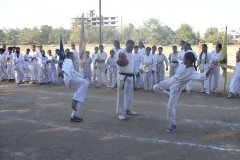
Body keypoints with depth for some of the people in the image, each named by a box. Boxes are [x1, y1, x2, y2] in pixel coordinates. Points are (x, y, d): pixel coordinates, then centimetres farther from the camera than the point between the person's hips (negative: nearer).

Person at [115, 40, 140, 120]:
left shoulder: (131, 54, 15)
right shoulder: (121, 51, -11)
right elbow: (118, 61, -33)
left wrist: (136, 72, 41)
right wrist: (120, 56, -56)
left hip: (130, 76, 8)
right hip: (122, 76, -8)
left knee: (129, 94, 17)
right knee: (121, 95, -4)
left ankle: (129, 110, 32)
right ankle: (120, 113, 4)